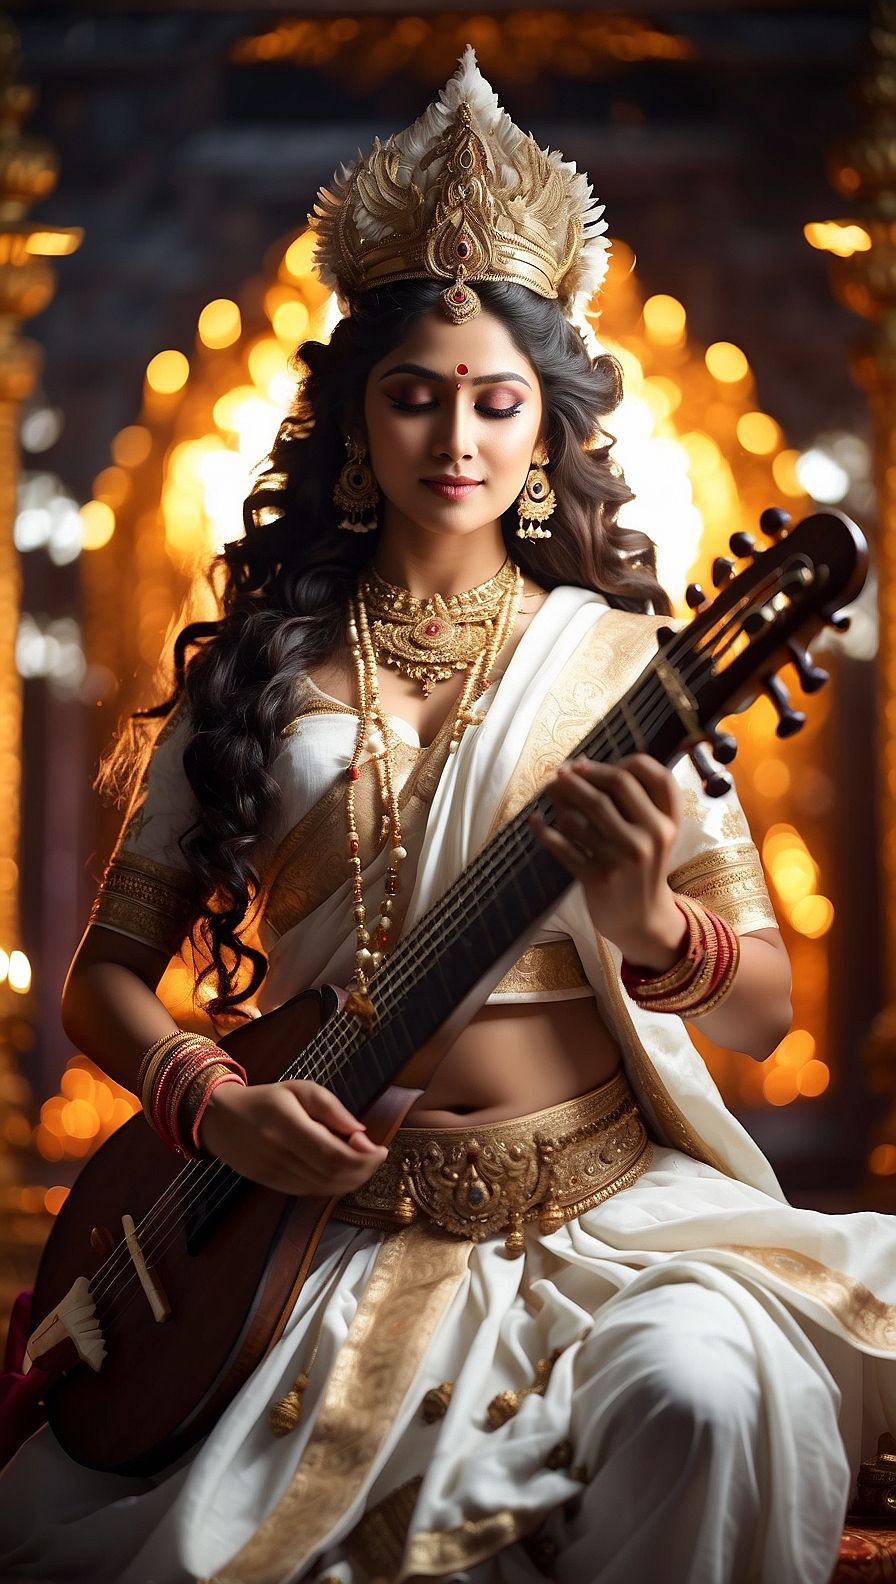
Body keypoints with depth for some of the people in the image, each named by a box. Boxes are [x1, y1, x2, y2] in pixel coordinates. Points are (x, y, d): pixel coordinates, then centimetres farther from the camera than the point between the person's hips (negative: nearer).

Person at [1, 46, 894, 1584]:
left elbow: (765, 1006, 2)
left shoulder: (616, 664, 4)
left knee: (704, 1390, -33)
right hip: (338, 1215, 1)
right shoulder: (260, 671, 8)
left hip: (613, 1202, -1)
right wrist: (212, 1103, -11)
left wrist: (650, 925, -21)